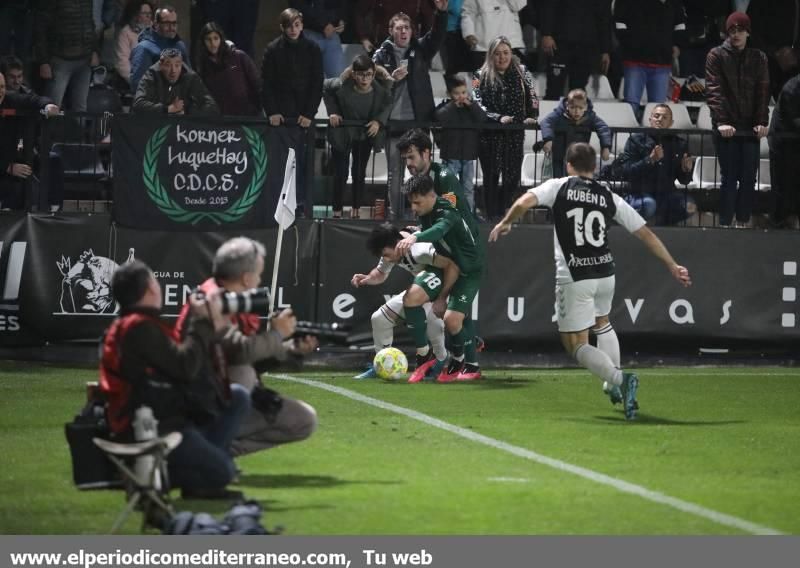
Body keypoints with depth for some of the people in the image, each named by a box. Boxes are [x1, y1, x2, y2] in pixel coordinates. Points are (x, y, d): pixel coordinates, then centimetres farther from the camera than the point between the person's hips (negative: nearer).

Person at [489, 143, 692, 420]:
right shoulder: (608, 197, 8)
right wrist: (672, 266, 19)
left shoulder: (558, 187, 0)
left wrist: (505, 222, 5)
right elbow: (646, 233, 10)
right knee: (602, 324, 32)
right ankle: (616, 387, 33)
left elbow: (524, 202, -15)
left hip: (574, 277, -5)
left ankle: (619, 378, -22)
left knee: (577, 345, 1)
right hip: (605, 272, 5)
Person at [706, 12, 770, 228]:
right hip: (727, 128, -3)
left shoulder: (758, 58, 11)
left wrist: (762, 122, -7)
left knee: (749, 178, 1)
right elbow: (714, 90, -6)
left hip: (750, 128, 3)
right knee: (729, 177, -5)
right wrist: (720, 121, -17)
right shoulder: (717, 56, 2)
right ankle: (725, 224, -2)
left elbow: (763, 92, 6)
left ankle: (743, 222, 7)